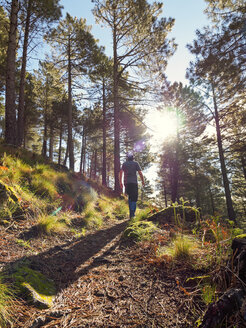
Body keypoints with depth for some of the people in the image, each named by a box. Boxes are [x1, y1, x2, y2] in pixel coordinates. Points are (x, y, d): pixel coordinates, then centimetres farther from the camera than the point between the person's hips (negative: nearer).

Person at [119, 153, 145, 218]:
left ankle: (131, 211, 13)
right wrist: (143, 181, 7)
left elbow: (121, 172, 3)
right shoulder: (135, 163, 7)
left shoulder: (124, 164, 13)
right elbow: (140, 172, -1)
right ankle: (132, 212, -12)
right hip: (134, 182, -3)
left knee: (130, 196, 16)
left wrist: (120, 182, 5)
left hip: (126, 182, 3)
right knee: (134, 197, 1)